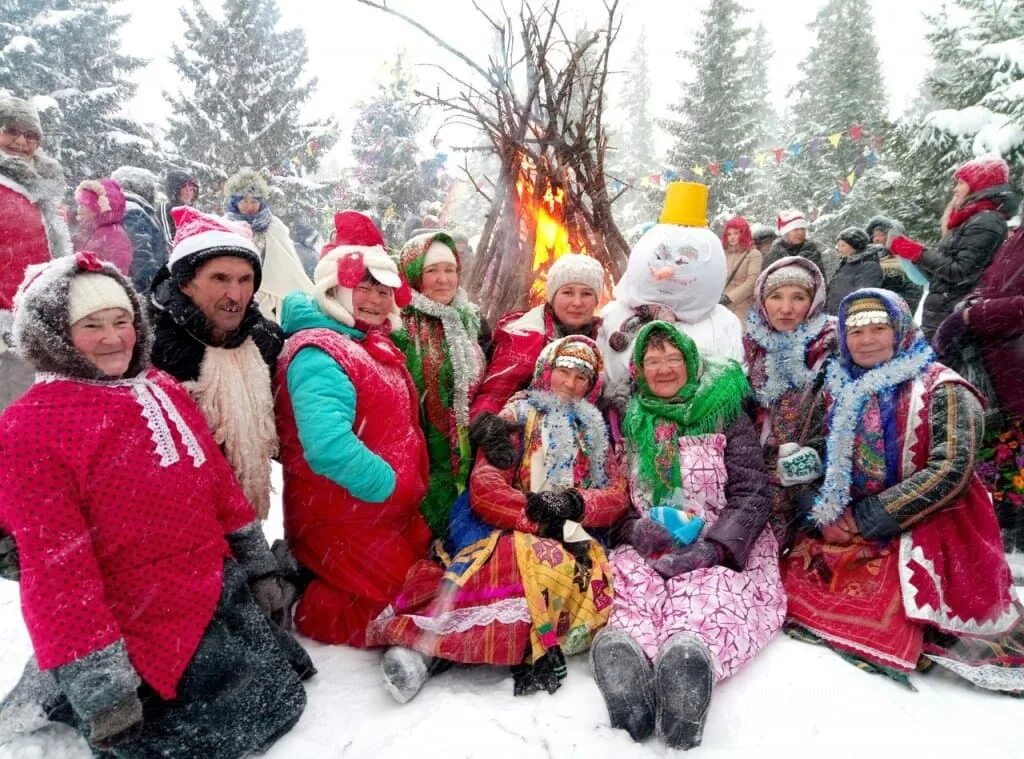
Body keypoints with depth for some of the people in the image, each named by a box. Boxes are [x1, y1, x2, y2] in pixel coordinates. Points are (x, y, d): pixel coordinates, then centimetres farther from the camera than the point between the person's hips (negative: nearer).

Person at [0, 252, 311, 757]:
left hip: (223, 591, 8)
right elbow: (55, 567, -18)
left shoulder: (163, 390, 6)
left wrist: (258, 567, 13)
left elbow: (218, 484, 11)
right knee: (273, 703, 0)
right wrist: (102, 689, -18)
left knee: (281, 684, 16)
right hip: (151, 625, -7)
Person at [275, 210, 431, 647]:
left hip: (392, 516, 9)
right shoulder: (319, 353, -20)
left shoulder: (375, 346, 11)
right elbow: (329, 447, -34)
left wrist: (414, 491, 12)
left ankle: (312, 587, 29)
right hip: (347, 523, -9)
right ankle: (310, 613, 16)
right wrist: (392, 486, -23)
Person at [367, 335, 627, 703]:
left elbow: (616, 496, 11)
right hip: (509, 531, -3)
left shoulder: (596, 432, 24)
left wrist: (577, 504, -12)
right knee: (529, 557, -39)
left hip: (573, 537, 3)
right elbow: (484, 488, -3)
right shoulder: (516, 416, 11)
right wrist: (543, 519, -17)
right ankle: (424, 642, -41)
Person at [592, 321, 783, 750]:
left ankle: (692, 657, -63)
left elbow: (751, 494, -3)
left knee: (712, 587, -35)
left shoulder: (725, 416, 6)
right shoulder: (631, 423, 14)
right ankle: (626, 652, -59)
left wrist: (709, 550, -19)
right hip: (649, 548, 2)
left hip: (721, 547, -1)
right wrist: (636, 531, -12)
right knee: (631, 578, -32)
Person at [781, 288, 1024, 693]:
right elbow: (826, 461, 13)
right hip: (849, 529, 7)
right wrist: (827, 514, -7)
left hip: (926, 532, -6)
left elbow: (949, 472, -18)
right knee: (796, 580, -10)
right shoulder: (844, 390, 10)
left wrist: (865, 518, -18)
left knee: (870, 607, -26)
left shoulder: (943, 390, -8)